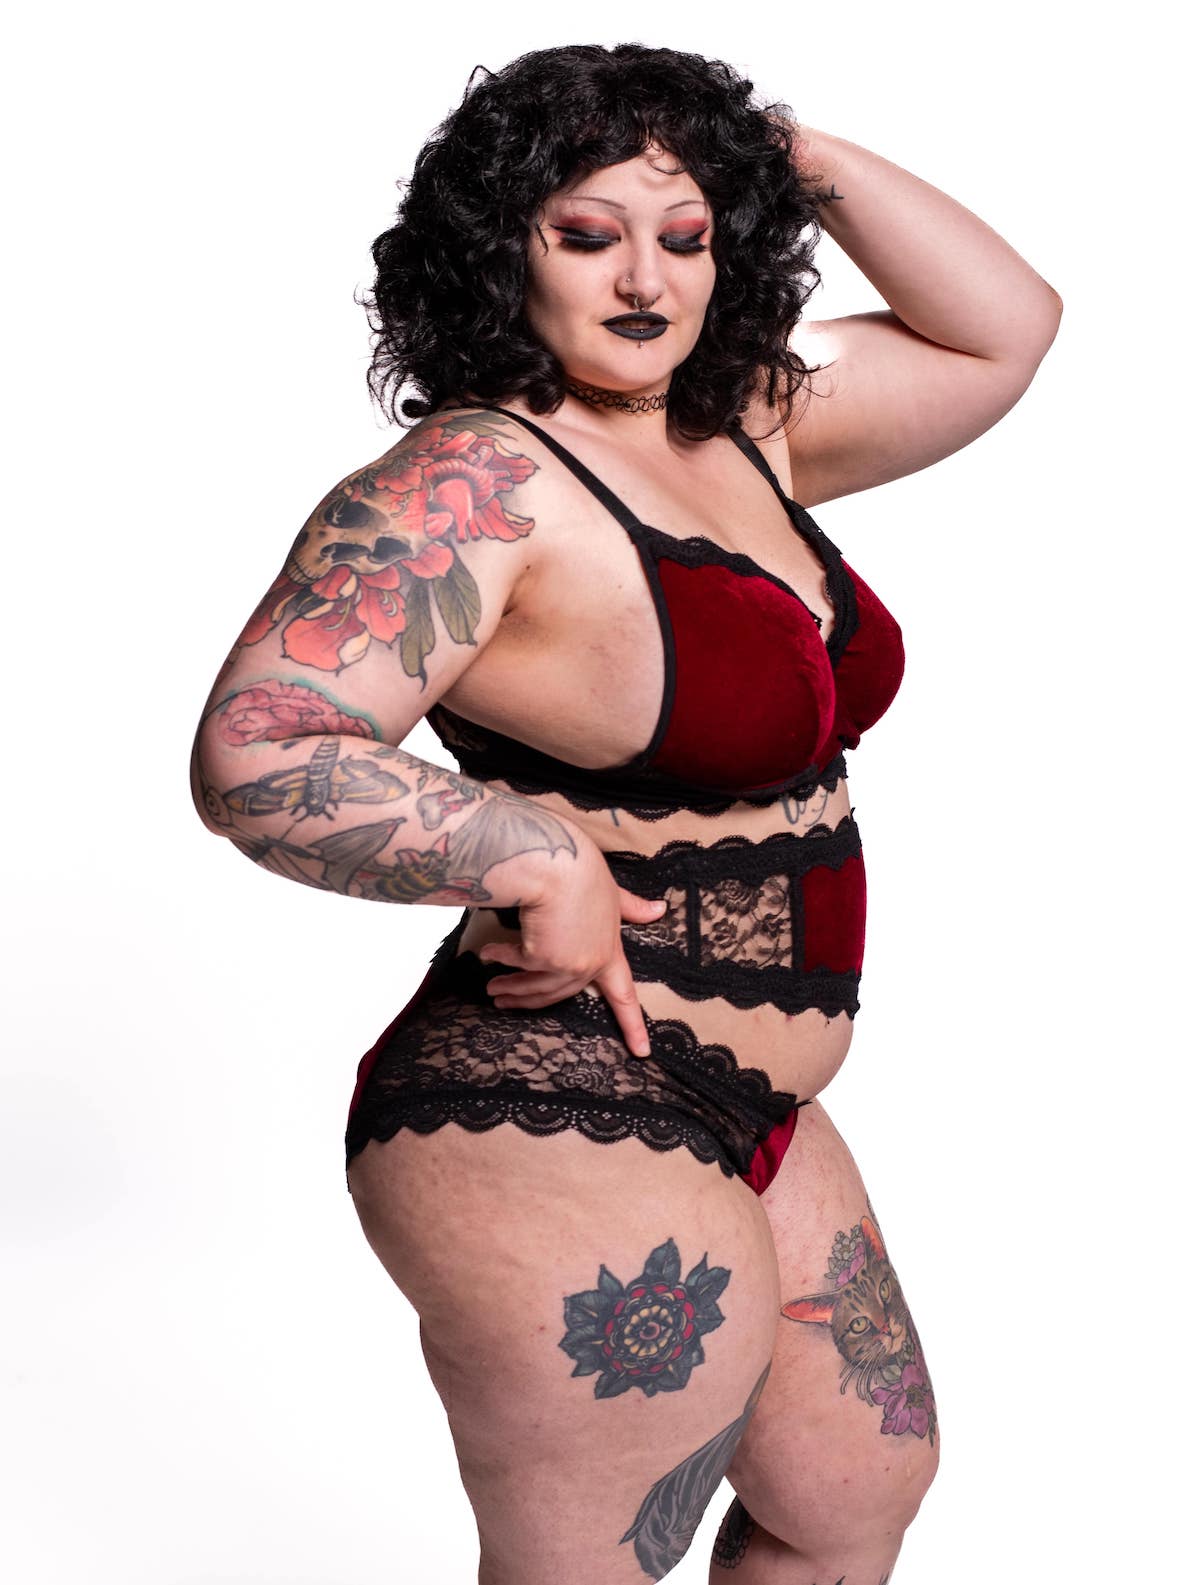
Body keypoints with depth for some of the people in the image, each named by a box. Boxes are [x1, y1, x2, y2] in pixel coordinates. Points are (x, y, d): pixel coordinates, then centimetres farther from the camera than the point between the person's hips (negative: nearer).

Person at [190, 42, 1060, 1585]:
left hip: (735, 1115, 9)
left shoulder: (744, 425, 9)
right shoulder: (474, 479, -17)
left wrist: (817, 166, 7)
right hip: (563, 1138, -9)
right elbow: (257, 757, -27)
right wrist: (539, 860, -24)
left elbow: (1002, 331, 17)